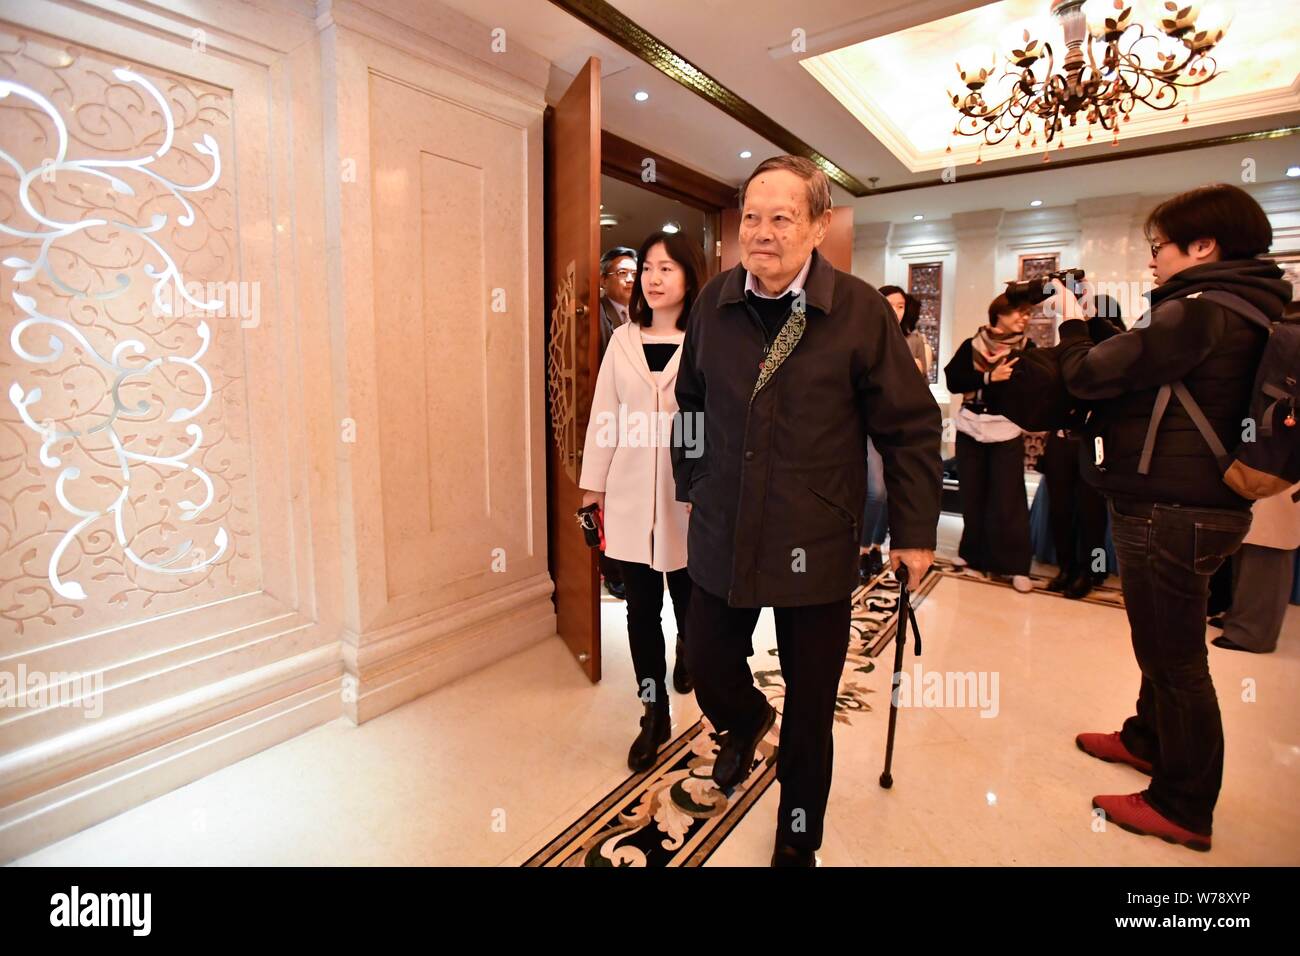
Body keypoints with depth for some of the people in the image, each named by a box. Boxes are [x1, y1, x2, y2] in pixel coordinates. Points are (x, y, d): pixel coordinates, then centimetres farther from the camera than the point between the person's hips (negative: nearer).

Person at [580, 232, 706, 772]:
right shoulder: (623, 340, 7)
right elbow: (604, 416, 7)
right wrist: (593, 485, 7)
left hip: (691, 495, -3)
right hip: (631, 494, 3)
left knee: (688, 599, 14)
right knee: (641, 608, 8)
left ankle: (687, 653, 49)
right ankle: (655, 714, 25)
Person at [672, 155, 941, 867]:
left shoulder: (860, 310, -9)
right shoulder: (714, 302, 2)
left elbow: (911, 426, -5)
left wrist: (914, 531, -4)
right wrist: (691, 483, 16)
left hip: (816, 542, -2)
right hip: (722, 534, 3)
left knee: (811, 705, 12)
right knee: (707, 668, 14)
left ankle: (798, 841, 40)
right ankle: (744, 722, 53)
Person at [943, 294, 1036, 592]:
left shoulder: (1026, 347, 4)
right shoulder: (971, 345, 3)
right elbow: (953, 381, -9)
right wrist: (989, 377, -19)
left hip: (1007, 431, -1)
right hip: (970, 428, 1)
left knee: (1008, 498, -3)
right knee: (971, 494, 7)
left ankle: (1016, 564, 7)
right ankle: (974, 552, 23)